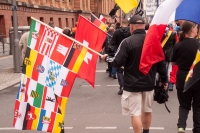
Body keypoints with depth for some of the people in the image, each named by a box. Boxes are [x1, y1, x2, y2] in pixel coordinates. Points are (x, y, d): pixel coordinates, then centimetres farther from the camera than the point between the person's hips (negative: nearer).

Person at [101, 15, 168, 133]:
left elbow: (117, 63, -15)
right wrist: (164, 79, 15)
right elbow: (161, 63, 3)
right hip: (149, 83, 6)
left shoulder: (127, 42, -14)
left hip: (132, 84, -5)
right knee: (147, 110, 21)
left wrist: (106, 58, 5)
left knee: (135, 113, 0)